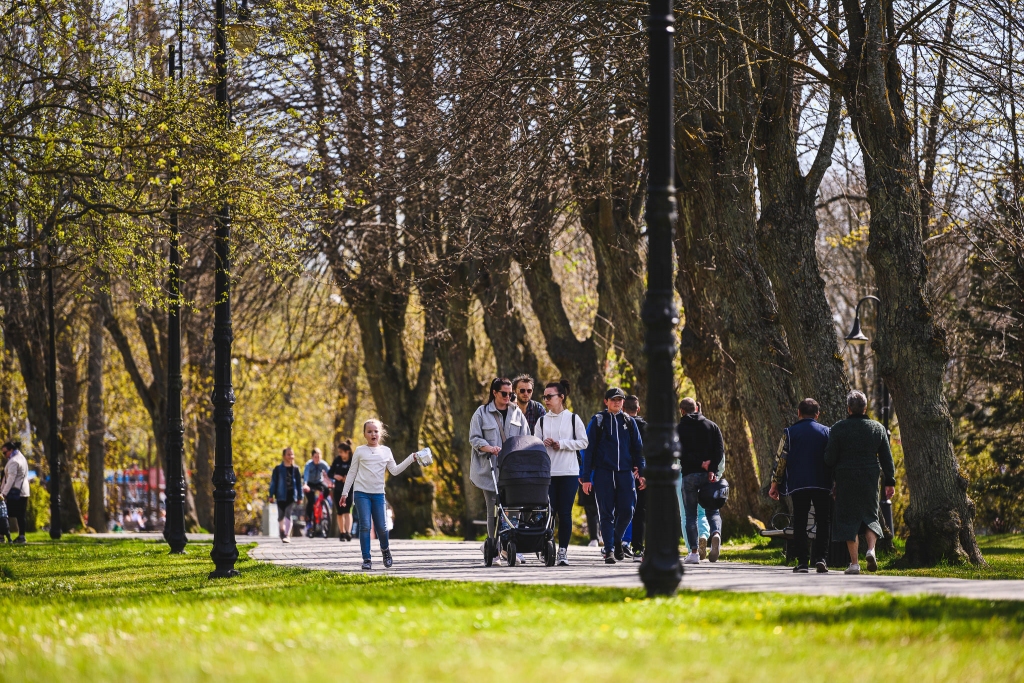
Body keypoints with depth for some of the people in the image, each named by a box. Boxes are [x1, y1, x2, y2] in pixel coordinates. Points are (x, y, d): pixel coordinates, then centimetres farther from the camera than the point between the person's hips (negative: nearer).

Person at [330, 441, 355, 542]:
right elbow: (330, 473, 8)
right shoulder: (337, 460, 3)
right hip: (338, 489, 4)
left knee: (347, 511, -16)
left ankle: (348, 532, -25)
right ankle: (342, 533, 21)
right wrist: (335, 476, -14)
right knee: (340, 512, 9)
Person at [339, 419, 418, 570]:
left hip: (378, 494, 2)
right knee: (365, 526, -8)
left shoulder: (386, 451, 10)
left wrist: (411, 459, 4)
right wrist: (345, 492, 7)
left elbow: (394, 471, 10)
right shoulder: (360, 451, 4)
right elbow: (352, 472, 8)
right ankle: (366, 559, -3)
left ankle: (385, 549, 29)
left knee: (382, 527, -1)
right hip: (361, 493, -2)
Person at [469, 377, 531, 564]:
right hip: (490, 468, -2)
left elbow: (525, 439, 15)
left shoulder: (517, 413, 14)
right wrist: (489, 448, -16)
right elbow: (474, 438, 2)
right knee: (493, 508, -4)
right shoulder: (482, 413, 5)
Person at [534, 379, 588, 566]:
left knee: (565, 512, -1)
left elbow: (583, 442, 1)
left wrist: (562, 444, -9)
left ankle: (563, 551, 4)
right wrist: (543, 444, -9)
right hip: (547, 472, 2)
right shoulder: (542, 420, 9)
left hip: (569, 473, -2)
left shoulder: (573, 418, 3)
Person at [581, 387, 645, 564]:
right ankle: (609, 549, 1)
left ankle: (617, 539, 24)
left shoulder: (629, 422, 12)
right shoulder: (597, 421, 4)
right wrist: (586, 477, -3)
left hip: (626, 472, 2)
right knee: (606, 513, -3)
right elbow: (588, 450, 3)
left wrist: (641, 473, 7)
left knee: (626, 511, -2)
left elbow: (638, 448, 17)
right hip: (603, 473, -2)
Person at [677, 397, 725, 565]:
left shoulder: (679, 429, 2)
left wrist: (699, 462, -11)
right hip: (709, 475, 2)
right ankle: (716, 533, -23)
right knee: (712, 510, 9)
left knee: (690, 514, 5)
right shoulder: (712, 426, 9)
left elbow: (680, 453, -12)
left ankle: (693, 552, 0)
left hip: (689, 475, -2)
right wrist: (712, 469, -10)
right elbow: (720, 449, -2)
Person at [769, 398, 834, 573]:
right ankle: (821, 558, -7)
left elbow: (781, 459, 0)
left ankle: (802, 562, 0)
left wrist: (775, 484, 6)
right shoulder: (826, 432, 6)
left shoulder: (790, 433, 2)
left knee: (799, 523, 4)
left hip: (798, 485, -1)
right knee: (823, 522, 6)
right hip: (822, 485, 1)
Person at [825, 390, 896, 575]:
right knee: (870, 515, 16)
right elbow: (887, 458, 6)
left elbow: (830, 458, -5)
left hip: (846, 480, -3)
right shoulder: (878, 428, 4)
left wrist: (832, 476, 13)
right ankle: (871, 549, -8)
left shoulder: (839, 428, -6)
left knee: (849, 518, 3)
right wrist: (890, 481, 12)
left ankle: (854, 563, 0)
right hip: (870, 480, 3)